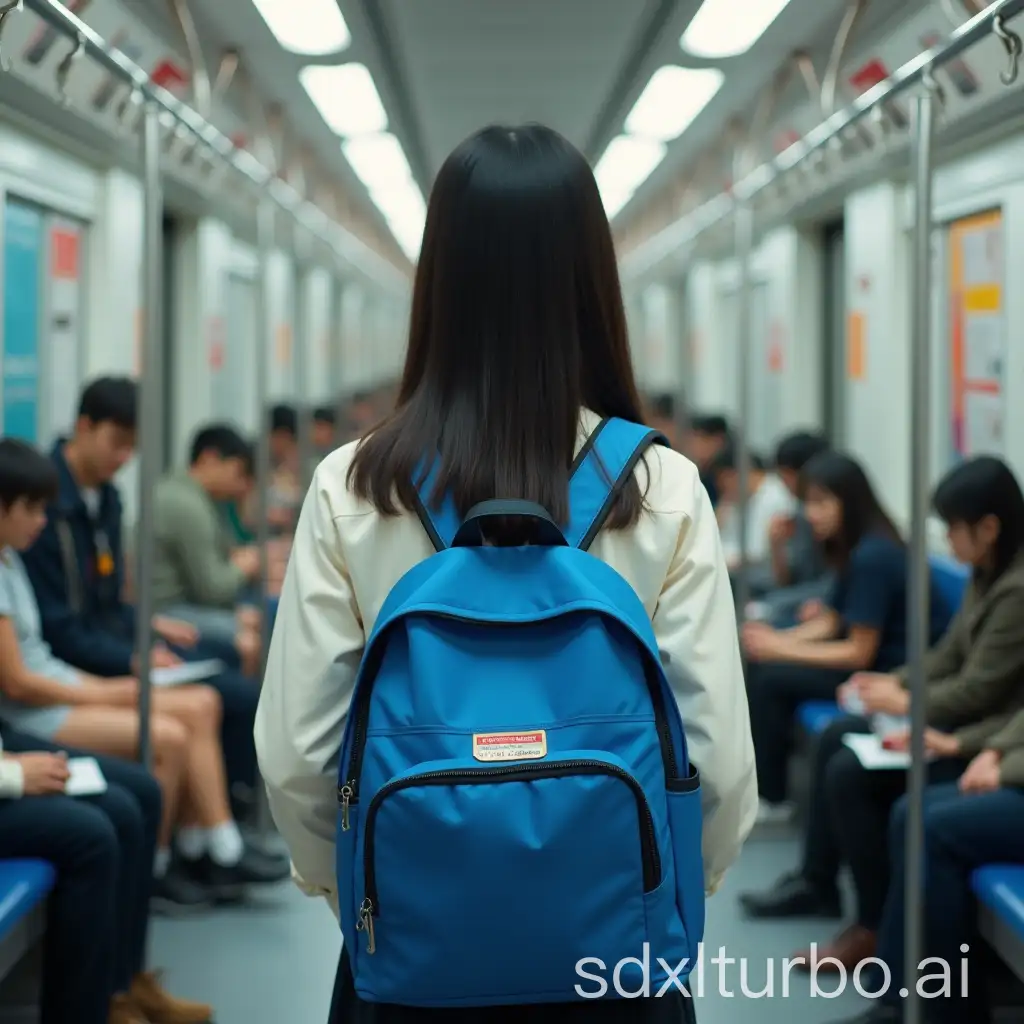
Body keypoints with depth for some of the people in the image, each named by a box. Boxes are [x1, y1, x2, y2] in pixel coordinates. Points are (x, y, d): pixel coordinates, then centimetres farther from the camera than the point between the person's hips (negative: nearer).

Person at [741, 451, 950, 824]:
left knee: (771, 678, -14)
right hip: (869, 655, 9)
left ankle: (772, 798, 1)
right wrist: (777, 639, -6)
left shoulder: (873, 556, -23)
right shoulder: (851, 547, 6)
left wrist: (781, 650, -14)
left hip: (896, 673, -9)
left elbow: (859, 653, -21)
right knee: (759, 664, 1)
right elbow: (830, 622, 11)